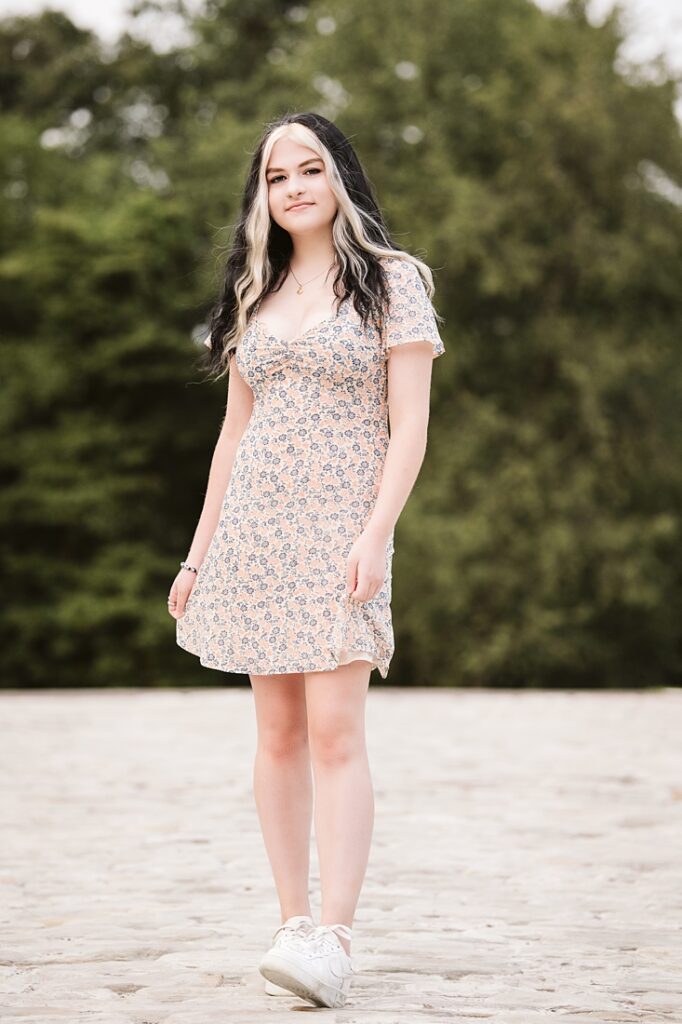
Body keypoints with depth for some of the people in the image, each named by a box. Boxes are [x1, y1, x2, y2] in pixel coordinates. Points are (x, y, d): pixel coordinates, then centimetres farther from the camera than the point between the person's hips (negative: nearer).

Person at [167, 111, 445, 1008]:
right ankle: (293, 923, 10)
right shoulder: (254, 295, 16)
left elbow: (409, 428, -5)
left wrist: (375, 535, -18)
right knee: (278, 733, 4)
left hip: (341, 526, -5)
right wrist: (200, 554, 15)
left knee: (334, 731, -13)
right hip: (255, 525, 5)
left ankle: (334, 937, -16)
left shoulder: (392, 281, 1)